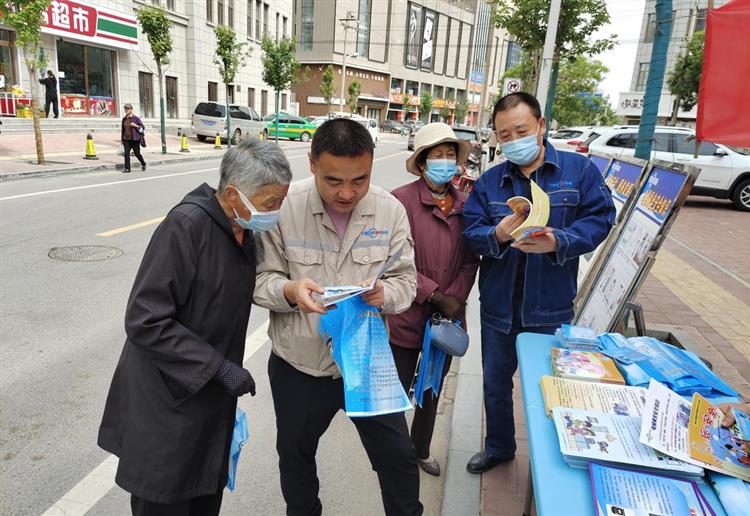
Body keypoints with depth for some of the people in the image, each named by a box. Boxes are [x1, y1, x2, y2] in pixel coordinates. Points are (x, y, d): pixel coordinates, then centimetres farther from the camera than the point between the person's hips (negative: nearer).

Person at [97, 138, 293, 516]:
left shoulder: (246, 231, 1)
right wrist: (219, 367, -22)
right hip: (167, 403, -6)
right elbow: (145, 321, -24)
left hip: (214, 397, 7)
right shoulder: (185, 226, -23)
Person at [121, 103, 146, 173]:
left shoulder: (136, 118, -5)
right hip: (126, 139, 4)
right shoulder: (124, 119, 10)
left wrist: (135, 125, -19)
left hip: (135, 139, -4)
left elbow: (143, 127, -3)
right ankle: (127, 168, -4)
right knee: (126, 153, -6)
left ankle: (143, 164, 31)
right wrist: (122, 139, 17)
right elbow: (123, 129, 17)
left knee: (137, 153, 4)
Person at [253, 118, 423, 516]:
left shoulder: (391, 210, -9)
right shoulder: (283, 207, -15)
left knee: (398, 457, 13)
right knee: (295, 458, 23)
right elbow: (261, 279, -8)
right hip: (298, 364, 0)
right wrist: (289, 290, -30)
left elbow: (406, 281, -4)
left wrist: (383, 293, -27)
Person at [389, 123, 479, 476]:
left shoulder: (464, 205, 0)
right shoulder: (402, 200, -16)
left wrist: (455, 299, -12)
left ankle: (421, 450, 45)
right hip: (407, 317, -5)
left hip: (446, 320, 5)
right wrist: (437, 296, -17)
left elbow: (470, 260, 1)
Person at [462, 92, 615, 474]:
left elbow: (599, 220, -11)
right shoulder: (488, 182, 3)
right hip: (499, 307, 3)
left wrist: (558, 242, -28)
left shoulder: (579, 170, -3)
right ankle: (498, 447, 44)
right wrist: (497, 234, -27)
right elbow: (471, 233, -5)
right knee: (495, 384, 19)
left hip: (551, 309, -2)